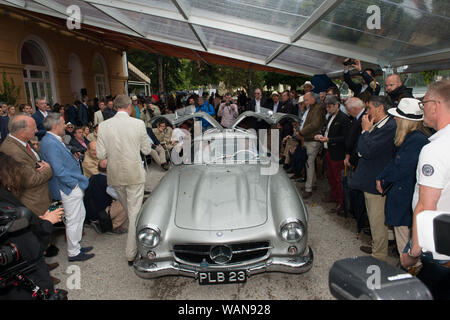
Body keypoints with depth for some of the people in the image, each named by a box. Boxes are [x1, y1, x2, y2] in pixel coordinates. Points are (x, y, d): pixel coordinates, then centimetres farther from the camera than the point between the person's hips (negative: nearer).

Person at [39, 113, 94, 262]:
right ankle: (73, 253, 17)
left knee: (80, 215, 20)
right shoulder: (50, 143, -22)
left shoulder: (54, 141, 10)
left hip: (73, 187, 11)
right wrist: (74, 183, -17)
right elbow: (58, 170, -25)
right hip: (69, 189, -11)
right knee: (73, 220, 2)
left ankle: (76, 246, 34)